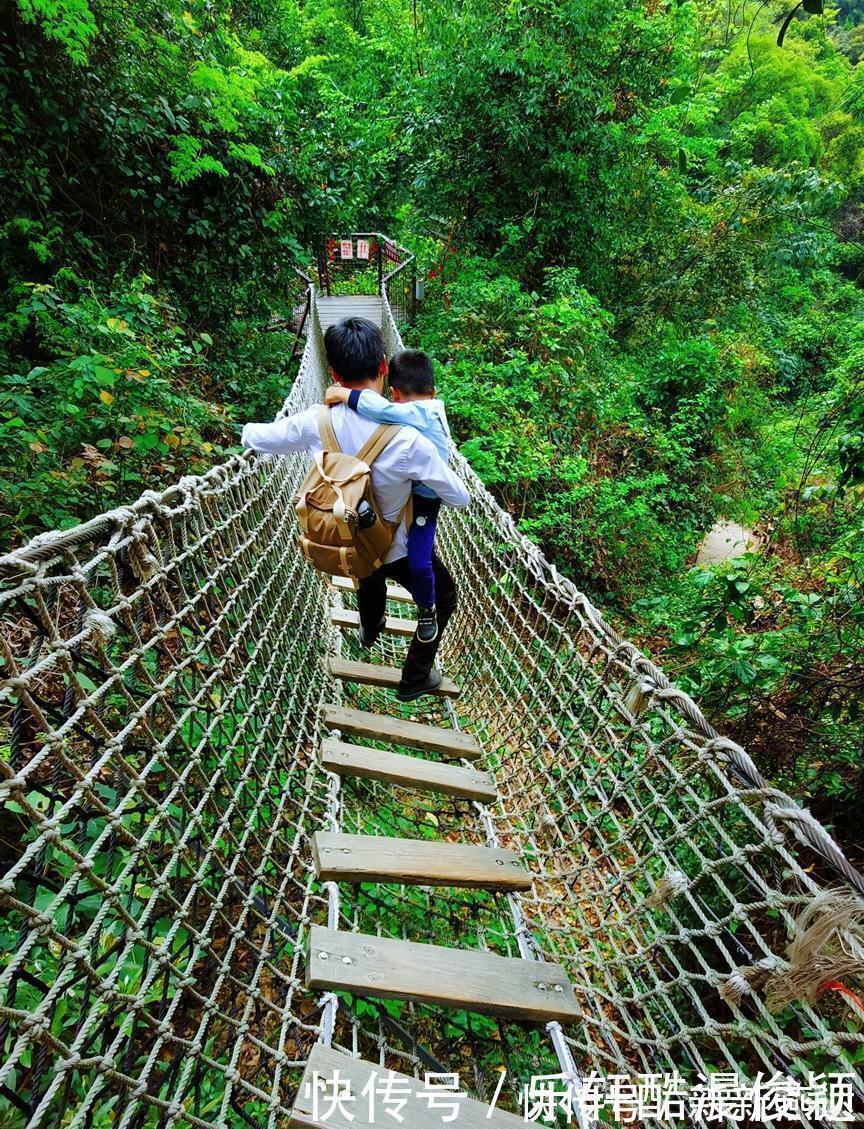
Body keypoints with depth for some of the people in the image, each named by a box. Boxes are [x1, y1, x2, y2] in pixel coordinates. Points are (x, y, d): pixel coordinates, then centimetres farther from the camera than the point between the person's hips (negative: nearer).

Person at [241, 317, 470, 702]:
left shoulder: (316, 422, -21)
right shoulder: (406, 439, -35)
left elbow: (255, 437, -5)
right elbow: (459, 497, -24)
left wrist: (250, 429, 20)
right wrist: (428, 475, -3)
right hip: (398, 549, -5)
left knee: (370, 576, 39)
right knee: (443, 597, 23)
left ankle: (369, 630, 69)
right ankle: (414, 679, 33)